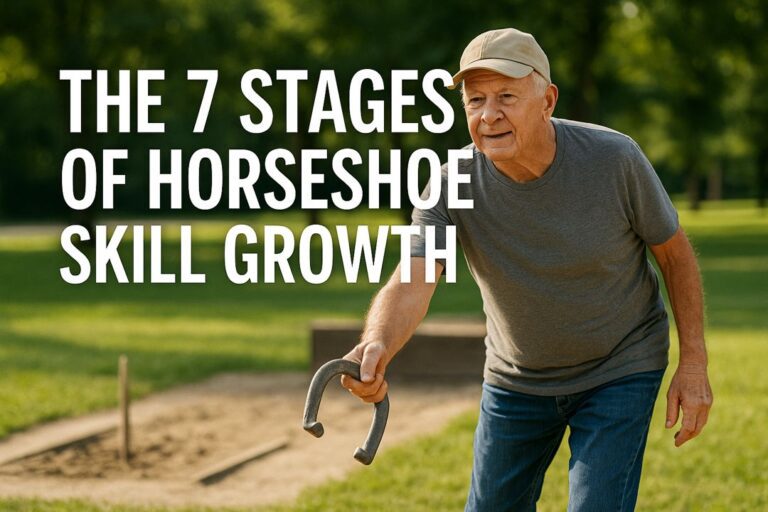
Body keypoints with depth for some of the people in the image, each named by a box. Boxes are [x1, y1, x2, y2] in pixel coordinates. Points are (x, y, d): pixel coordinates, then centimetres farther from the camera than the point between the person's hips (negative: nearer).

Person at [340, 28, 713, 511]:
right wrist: (376, 347, -57)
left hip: (620, 374, -2)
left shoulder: (614, 158, -23)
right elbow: (411, 285, -34)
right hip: (517, 378, 3)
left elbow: (675, 253, -8)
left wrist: (694, 363, -9)